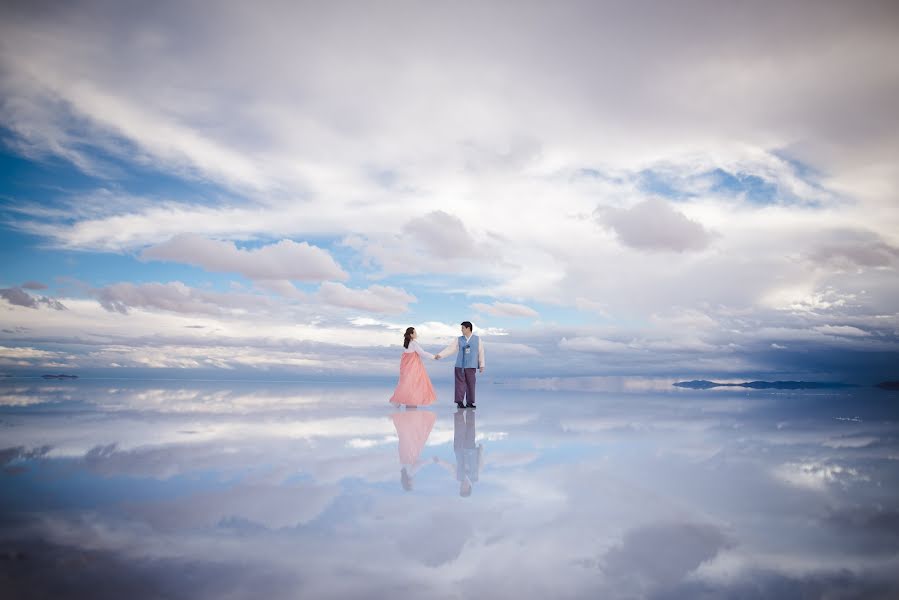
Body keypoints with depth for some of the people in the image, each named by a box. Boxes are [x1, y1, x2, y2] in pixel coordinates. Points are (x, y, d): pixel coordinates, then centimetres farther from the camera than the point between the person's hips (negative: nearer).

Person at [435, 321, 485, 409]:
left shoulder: (477, 339, 6)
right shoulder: (459, 340, 7)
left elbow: (481, 353, 7)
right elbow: (449, 349, 3)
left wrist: (481, 365, 6)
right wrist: (439, 355, -7)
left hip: (471, 366, 0)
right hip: (460, 366, 0)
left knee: (471, 384, 1)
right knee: (460, 383, -2)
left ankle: (469, 402, 11)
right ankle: (459, 402, 5)